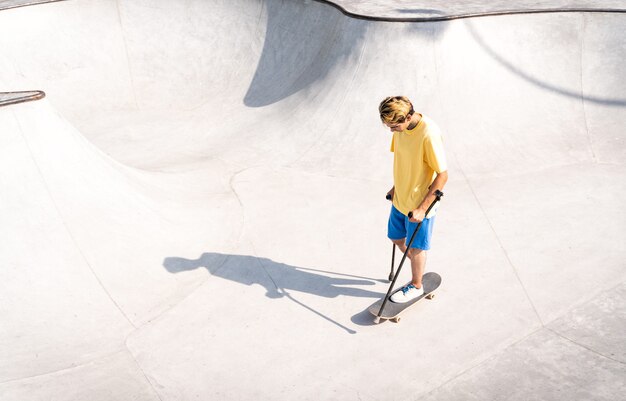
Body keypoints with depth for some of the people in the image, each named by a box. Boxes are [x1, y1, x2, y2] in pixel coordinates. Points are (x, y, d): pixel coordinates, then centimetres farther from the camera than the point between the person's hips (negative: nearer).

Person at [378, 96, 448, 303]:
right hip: (400, 199, 7)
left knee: (415, 247, 11)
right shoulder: (401, 127, -6)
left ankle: (416, 286, 35)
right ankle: (419, 267, 47)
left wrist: (422, 208, -24)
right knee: (396, 238, 22)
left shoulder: (429, 134, -29)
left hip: (420, 205, -7)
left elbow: (442, 175, -24)